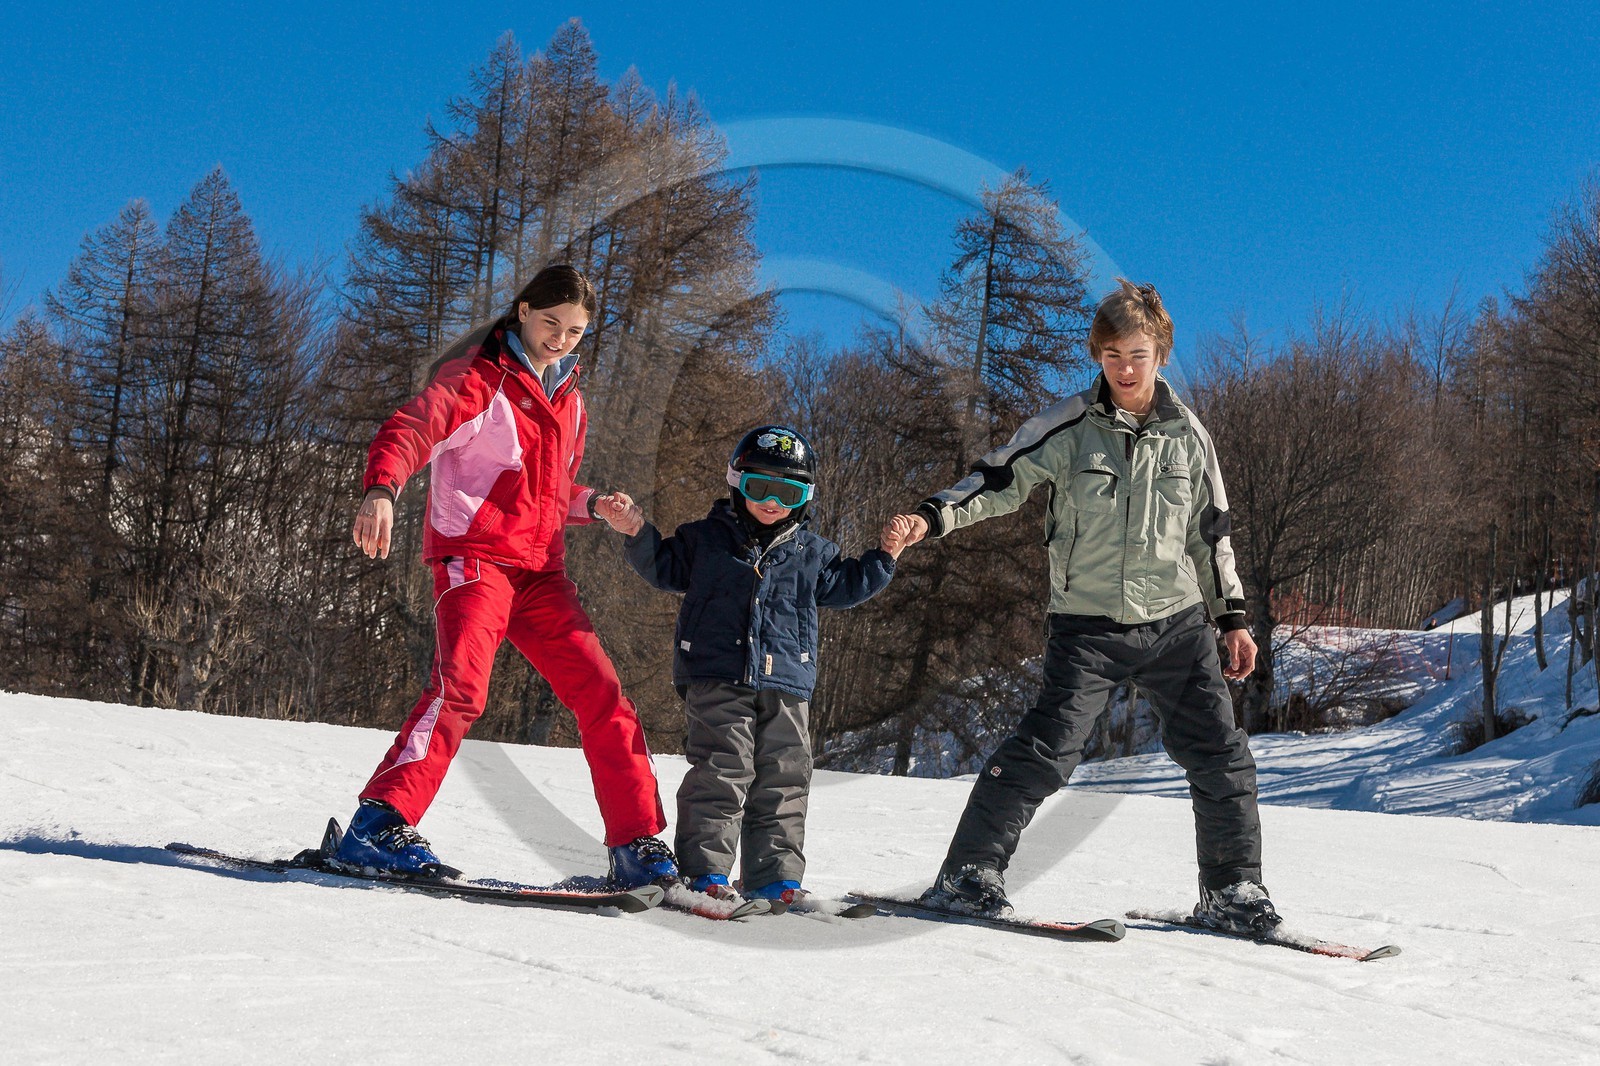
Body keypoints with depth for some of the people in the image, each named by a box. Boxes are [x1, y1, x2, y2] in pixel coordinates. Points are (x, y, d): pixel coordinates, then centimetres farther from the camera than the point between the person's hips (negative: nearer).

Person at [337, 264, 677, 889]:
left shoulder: (567, 396, 21)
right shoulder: (478, 378, -3)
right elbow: (411, 429, -20)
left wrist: (590, 504, 8)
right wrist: (381, 490, -41)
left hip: (540, 572, 7)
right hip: (475, 556, -7)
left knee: (602, 695, 1)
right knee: (460, 685, -27)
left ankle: (637, 845, 8)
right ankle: (380, 824, -27)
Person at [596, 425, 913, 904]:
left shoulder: (812, 553, 15)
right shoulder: (707, 537, 8)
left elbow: (846, 586, 23)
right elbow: (665, 568, 15)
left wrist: (883, 556, 12)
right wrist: (638, 532, 1)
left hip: (786, 685, 4)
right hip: (717, 678, -3)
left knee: (784, 777, 3)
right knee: (722, 768, -11)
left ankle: (773, 875, 11)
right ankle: (703, 868, -4)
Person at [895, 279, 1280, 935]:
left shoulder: (1187, 434, 7)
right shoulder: (1071, 426, -3)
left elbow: (1209, 532, 15)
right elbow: (1000, 479, -5)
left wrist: (1233, 617, 15)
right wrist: (933, 517, -21)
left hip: (1176, 622, 4)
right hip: (1090, 624, -3)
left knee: (1221, 757, 3)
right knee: (1048, 748, -15)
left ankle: (1233, 892, 20)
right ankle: (968, 872, -5)